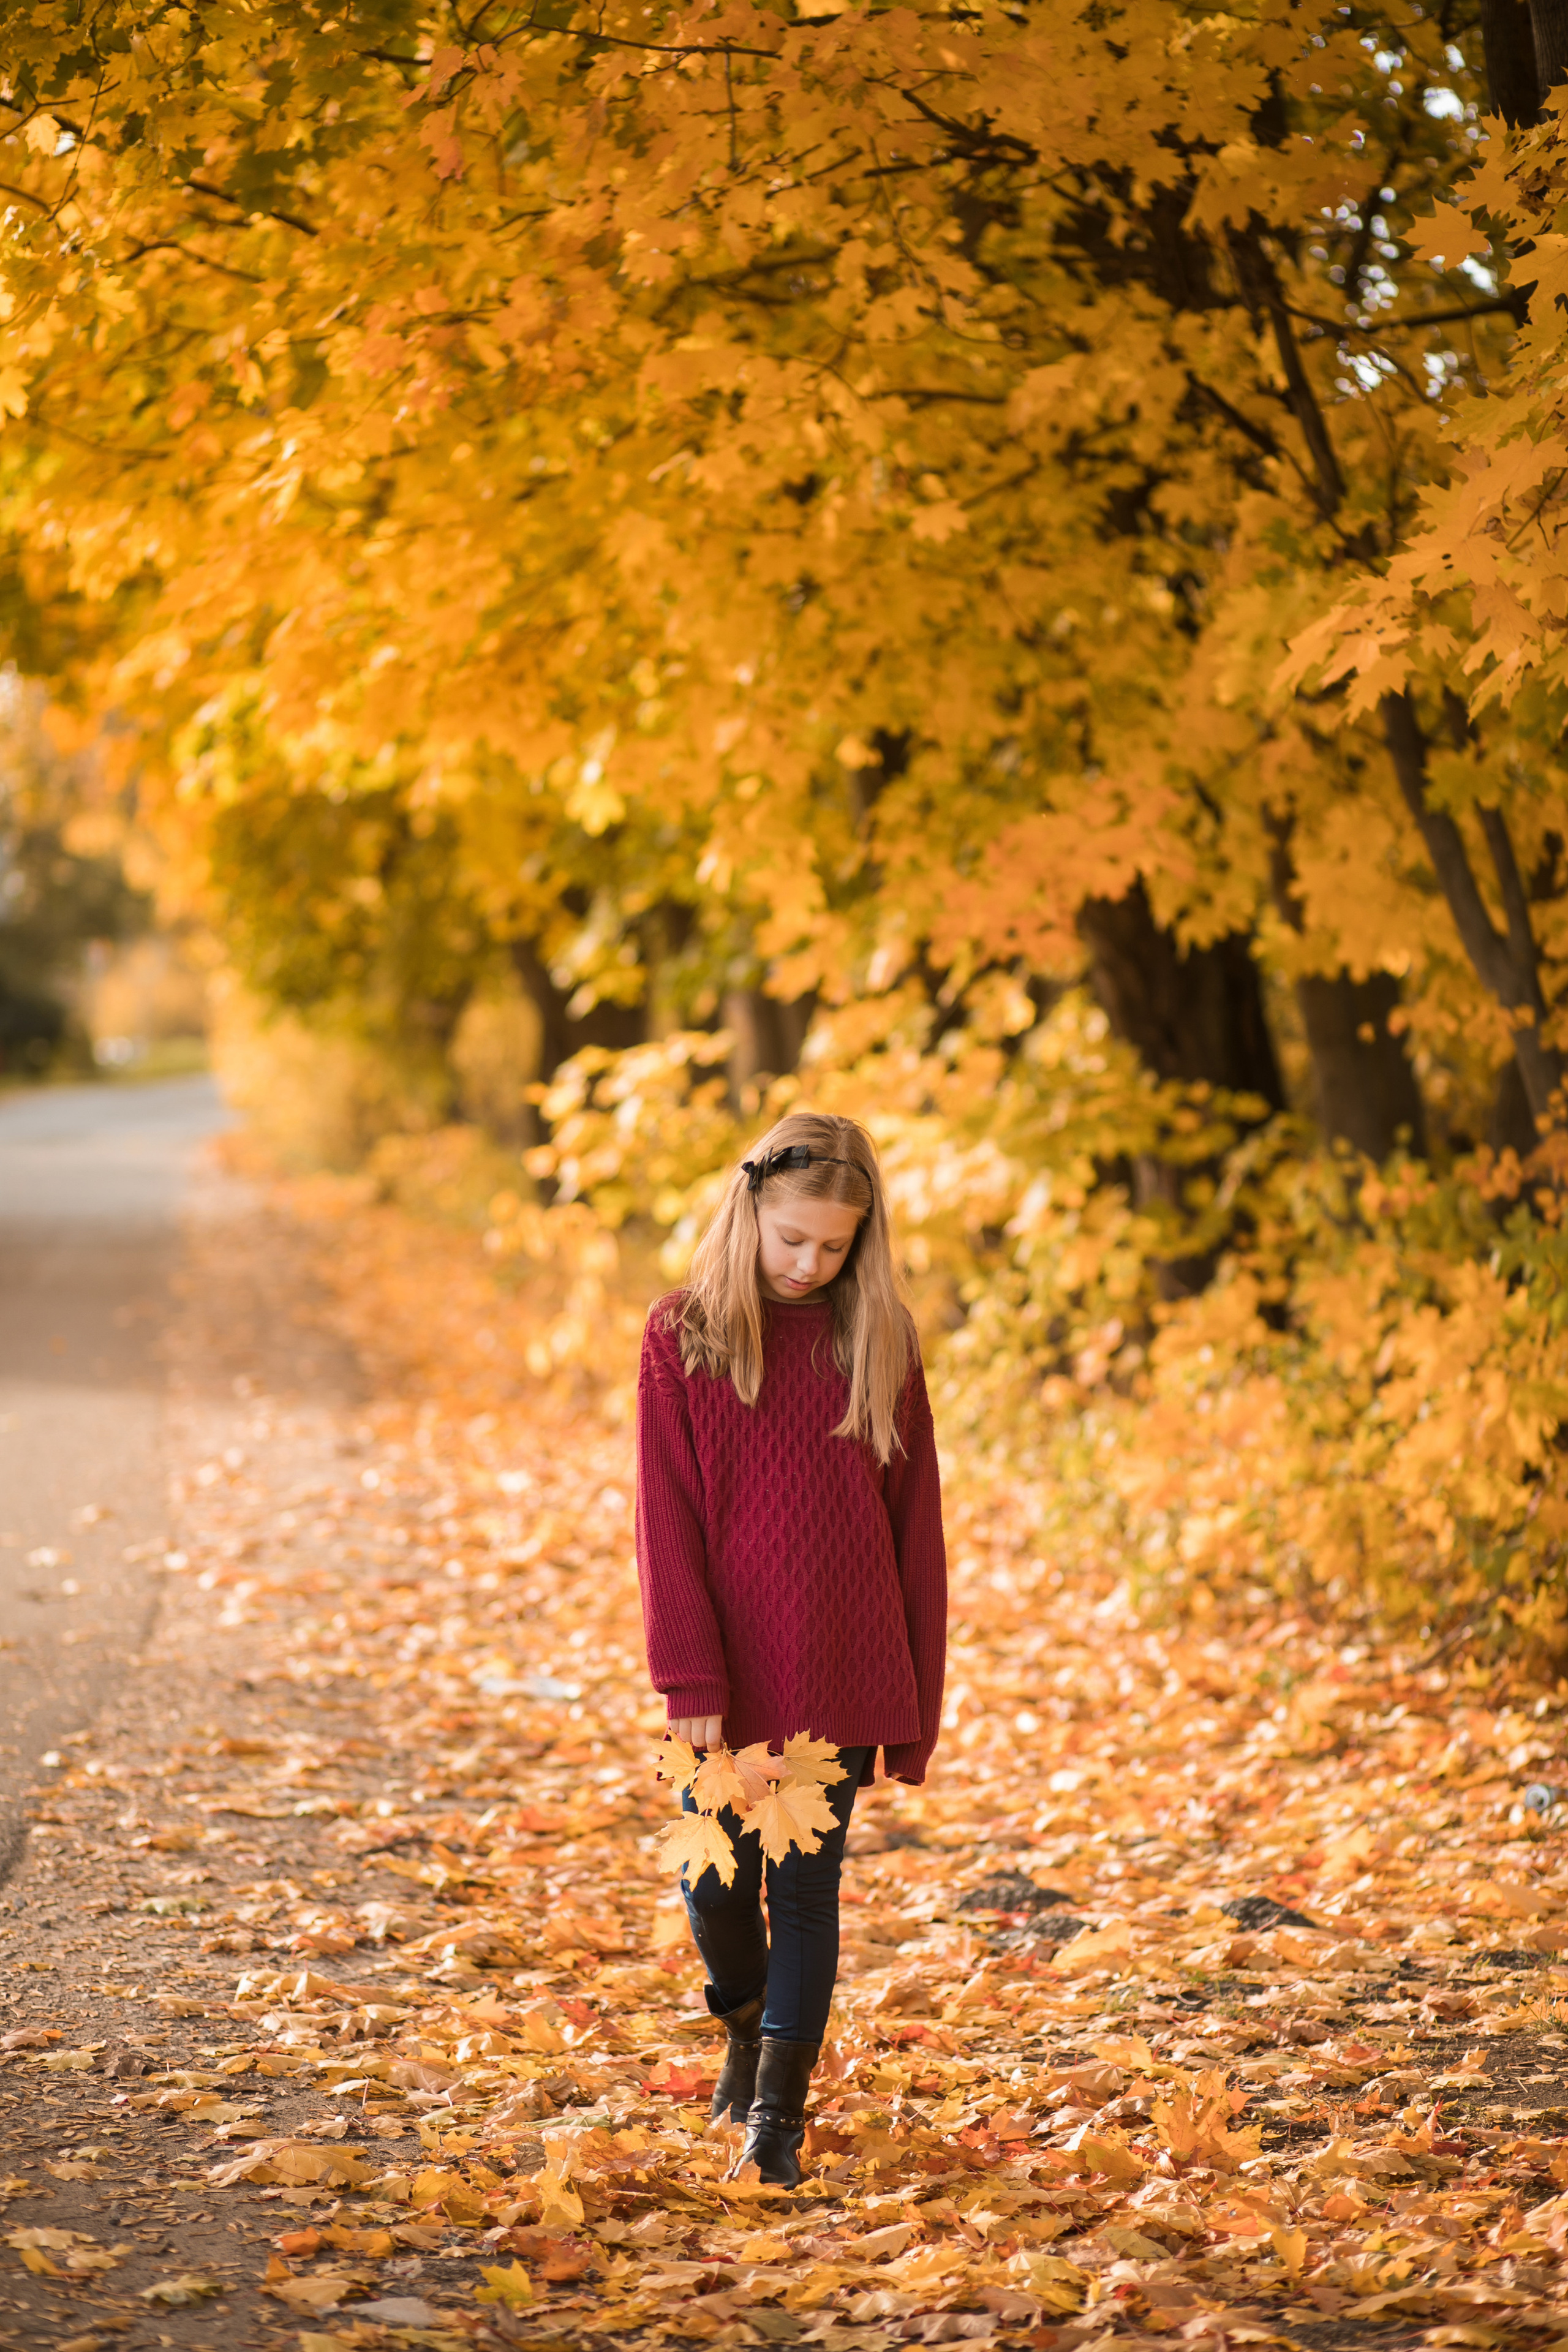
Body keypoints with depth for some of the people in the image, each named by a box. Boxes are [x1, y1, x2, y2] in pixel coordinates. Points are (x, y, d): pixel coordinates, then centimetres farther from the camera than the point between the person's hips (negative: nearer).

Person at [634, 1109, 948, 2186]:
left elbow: (916, 1527, 5)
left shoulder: (877, 1344, 2)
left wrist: (919, 1701, 3)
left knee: (807, 1887, 1)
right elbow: (667, 1521, -5)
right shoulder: (684, 1338, -2)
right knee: (717, 1883, 5)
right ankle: (747, 2021, 36)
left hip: (842, 1673, 0)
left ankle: (778, 2111, 7)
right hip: (729, 1675, 0)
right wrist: (689, 1680, -13)